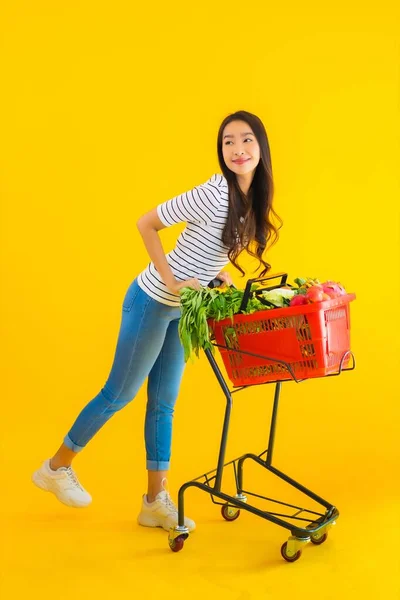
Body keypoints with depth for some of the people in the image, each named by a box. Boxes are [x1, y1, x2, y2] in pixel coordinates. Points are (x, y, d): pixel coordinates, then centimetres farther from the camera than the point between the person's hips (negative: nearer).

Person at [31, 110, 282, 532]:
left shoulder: (254, 200, 2)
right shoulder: (213, 193, -24)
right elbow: (146, 224, -19)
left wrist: (225, 280, 1)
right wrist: (171, 282, -21)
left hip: (183, 310, 8)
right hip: (153, 302, -7)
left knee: (163, 403, 12)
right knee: (120, 394, 5)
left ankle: (156, 501, 21)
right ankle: (56, 467, 25)